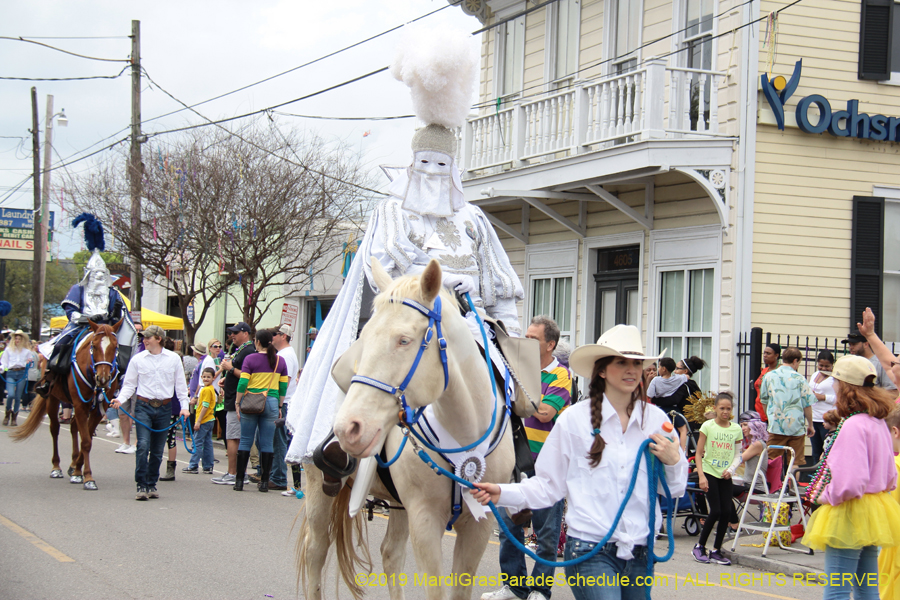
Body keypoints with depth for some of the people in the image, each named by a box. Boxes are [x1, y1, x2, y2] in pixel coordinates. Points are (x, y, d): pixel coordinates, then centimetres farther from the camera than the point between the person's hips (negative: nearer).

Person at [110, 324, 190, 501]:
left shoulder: (174, 359, 5)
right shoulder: (138, 359, 2)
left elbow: (180, 384, 9)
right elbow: (129, 384, 5)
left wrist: (184, 405, 1)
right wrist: (120, 399, -12)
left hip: (164, 408, 2)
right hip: (144, 406, -1)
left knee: (157, 450, 8)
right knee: (143, 445, -14)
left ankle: (152, 484, 19)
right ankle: (141, 486, -9)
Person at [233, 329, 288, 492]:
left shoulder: (250, 359, -4)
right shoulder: (280, 361, 6)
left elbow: (242, 383, -9)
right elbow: (283, 387, 7)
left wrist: (237, 402, 0)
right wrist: (279, 406, 14)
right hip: (271, 403, 2)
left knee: (245, 441, 3)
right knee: (267, 443, 4)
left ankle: (239, 480, 4)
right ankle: (264, 482, 4)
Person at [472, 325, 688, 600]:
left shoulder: (656, 419, 5)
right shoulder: (574, 419, -3)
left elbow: (674, 491, 14)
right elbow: (549, 485, 1)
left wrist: (674, 462, -5)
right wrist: (503, 493, -12)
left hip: (640, 553, 4)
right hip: (590, 552, -4)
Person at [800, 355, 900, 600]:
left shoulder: (853, 425, -19)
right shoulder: (878, 422, 10)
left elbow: (849, 482, -25)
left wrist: (827, 496, -9)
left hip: (850, 515, -10)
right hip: (874, 512, 10)